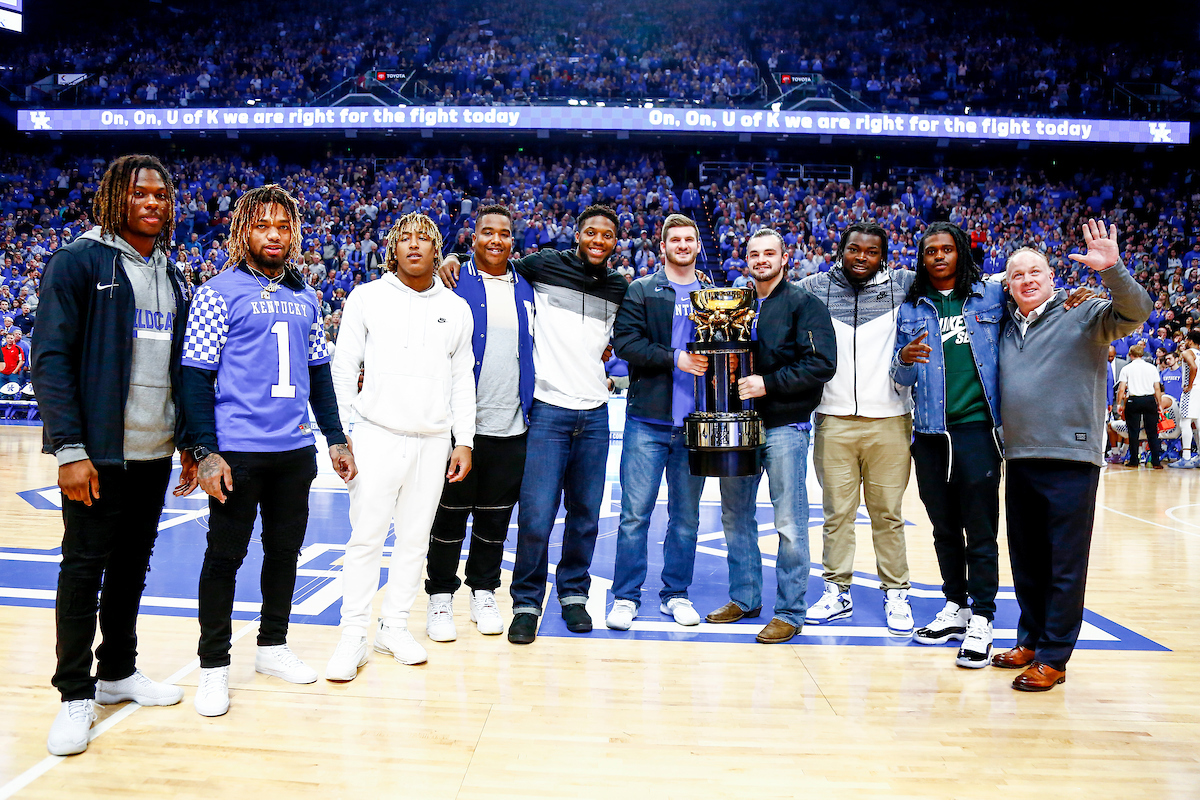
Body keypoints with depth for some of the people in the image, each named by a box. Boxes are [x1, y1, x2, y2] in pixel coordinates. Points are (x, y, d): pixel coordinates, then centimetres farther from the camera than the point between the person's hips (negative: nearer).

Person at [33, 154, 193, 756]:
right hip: (98, 452, -6)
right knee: (84, 567, 3)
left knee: (133, 563, 14)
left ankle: (118, 671, 29)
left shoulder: (172, 277, 14)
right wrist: (69, 449, -17)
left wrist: (188, 442, 14)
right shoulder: (80, 262, -6)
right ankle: (76, 694, 16)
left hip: (156, 454, 6)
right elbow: (51, 359, -11)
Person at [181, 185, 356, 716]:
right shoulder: (219, 294, -4)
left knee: (285, 549, 13)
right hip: (237, 452, -5)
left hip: (296, 449, 5)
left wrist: (336, 438, 14)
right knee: (225, 556, 3)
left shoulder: (305, 298, 12)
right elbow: (196, 377, -7)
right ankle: (214, 666, 17)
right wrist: (205, 453, -15)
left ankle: (273, 646, 29)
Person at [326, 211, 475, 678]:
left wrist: (464, 441, 7)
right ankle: (353, 636, 8)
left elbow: (462, 380, 13)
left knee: (415, 538, 8)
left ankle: (395, 628, 21)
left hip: (434, 442, 3)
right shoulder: (367, 298, 3)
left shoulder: (456, 309, 10)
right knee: (366, 537, -3)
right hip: (378, 435, -2)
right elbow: (343, 368, 3)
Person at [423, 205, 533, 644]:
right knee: (450, 513, 5)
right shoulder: (452, 283, -1)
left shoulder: (526, 289, 12)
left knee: (496, 516, 12)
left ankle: (483, 593, 27)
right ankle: (441, 597, 20)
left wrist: (530, 406, 11)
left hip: (511, 426, 4)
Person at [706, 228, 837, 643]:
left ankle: (789, 612, 9)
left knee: (789, 523, -1)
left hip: (784, 426, -6)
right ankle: (745, 598, 28)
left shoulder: (804, 304, -3)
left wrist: (769, 383, -19)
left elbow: (821, 365, -13)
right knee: (735, 516, 13)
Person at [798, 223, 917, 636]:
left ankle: (895, 594, 18)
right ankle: (838, 592, 18)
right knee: (837, 512, 7)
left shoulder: (903, 286, 8)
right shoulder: (815, 288, 8)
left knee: (887, 513, 6)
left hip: (889, 420, 0)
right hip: (833, 419, 1)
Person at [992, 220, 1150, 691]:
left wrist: (1112, 269, -31)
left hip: (1070, 460, -6)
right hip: (1020, 460, 6)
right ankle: (1030, 639, 28)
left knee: (1065, 564, 0)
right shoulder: (1006, 329, 15)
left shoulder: (1085, 316, 0)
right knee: (1026, 562, 15)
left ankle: (1053, 657, 8)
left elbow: (1135, 313, -17)